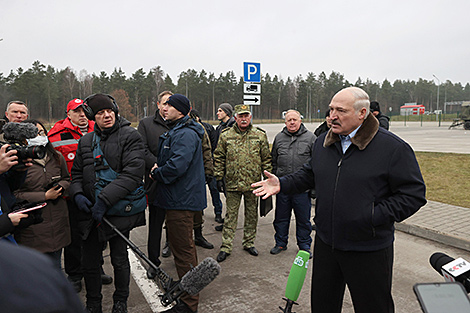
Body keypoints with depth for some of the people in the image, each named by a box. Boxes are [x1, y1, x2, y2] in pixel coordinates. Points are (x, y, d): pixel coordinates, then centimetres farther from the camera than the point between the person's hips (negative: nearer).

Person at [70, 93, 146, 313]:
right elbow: (77, 173, 18)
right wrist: (78, 194, -3)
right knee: (89, 261, 12)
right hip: (90, 210, 5)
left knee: (119, 259, 8)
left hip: (120, 209, -4)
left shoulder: (130, 137, -7)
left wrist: (105, 199, -21)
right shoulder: (86, 141, 11)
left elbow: (132, 173, -17)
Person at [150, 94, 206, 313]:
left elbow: (177, 165, -29)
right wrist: (158, 169, 4)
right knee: (182, 247, 22)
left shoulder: (186, 134, -18)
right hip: (179, 198, 11)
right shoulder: (176, 131, 17)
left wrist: (156, 173, -12)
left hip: (181, 202, -11)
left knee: (183, 250, -3)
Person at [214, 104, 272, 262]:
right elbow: (219, 158, 5)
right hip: (232, 183, -1)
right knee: (231, 215, 7)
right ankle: (226, 246, 17)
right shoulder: (225, 136, 1)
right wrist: (219, 178, 1)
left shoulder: (260, 135, 2)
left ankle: (249, 242, 30)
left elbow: (266, 159, 6)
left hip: (253, 184, 1)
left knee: (252, 215, 13)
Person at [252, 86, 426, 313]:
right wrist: (282, 184, 2)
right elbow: (309, 175, 17)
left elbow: (413, 194, -13)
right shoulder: (322, 143, 4)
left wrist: (375, 216, -22)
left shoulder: (393, 148, -15)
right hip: (325, 243, 6)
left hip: (369, 249, -5)